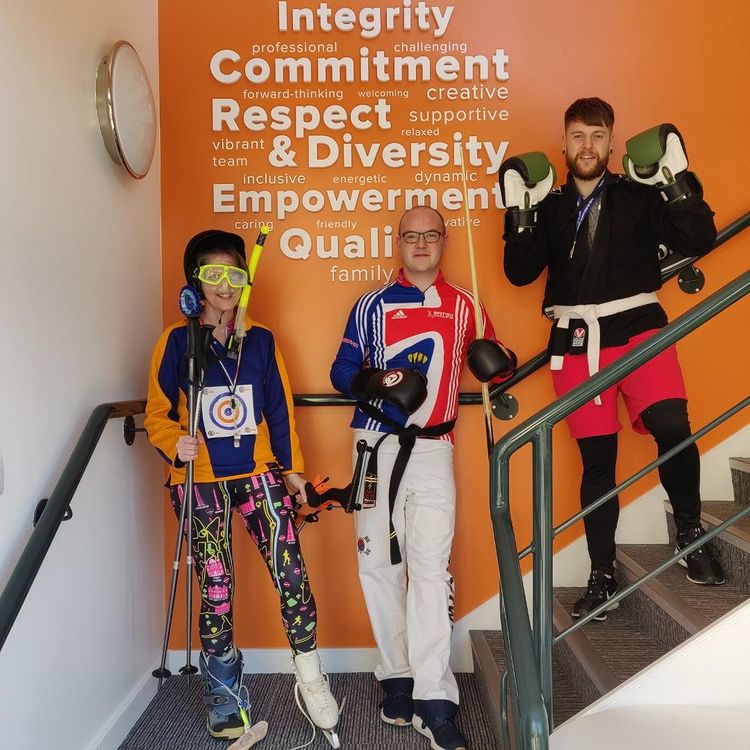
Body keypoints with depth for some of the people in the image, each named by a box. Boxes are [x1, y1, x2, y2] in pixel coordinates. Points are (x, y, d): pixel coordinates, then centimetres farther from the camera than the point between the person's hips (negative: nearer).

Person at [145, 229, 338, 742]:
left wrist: (292, 467, 11)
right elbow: (158, 413, 1)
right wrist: (175, 445, -19)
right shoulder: (178, 340, 0)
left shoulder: (261, 341, 7)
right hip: (200, 480, -1)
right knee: (216, 588, 2)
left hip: (258, 472, 2)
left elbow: (280, 408, 11)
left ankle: (309, 672, 11)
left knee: (291, 569, -11)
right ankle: (225, 698, 22)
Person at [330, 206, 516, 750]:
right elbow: (342, 371, 6)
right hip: (378, 445, 1)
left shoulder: (465, 305, 11)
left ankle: (435, 703, -1)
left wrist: (501, 364, -6)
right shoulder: (373, 305, 8)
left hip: (434, 450, 0)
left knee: (431, 568, -7)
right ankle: (398, 679, 19)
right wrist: (372, 384, -14)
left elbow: (490, 362, 18)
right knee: (379, 564, 4)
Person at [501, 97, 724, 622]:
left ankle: (691, 531, 1)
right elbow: (520, 272, 3)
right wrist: (521, 215, -6)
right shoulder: (549, 206, 12)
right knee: (596, 460, 4)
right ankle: (603, 576, 17)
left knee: (671, 425, -25)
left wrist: (678, 181, -8)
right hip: (576, 341, 2)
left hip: (637, 325, -1)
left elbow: (699, 240, -2)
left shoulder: (641, 195, 7)